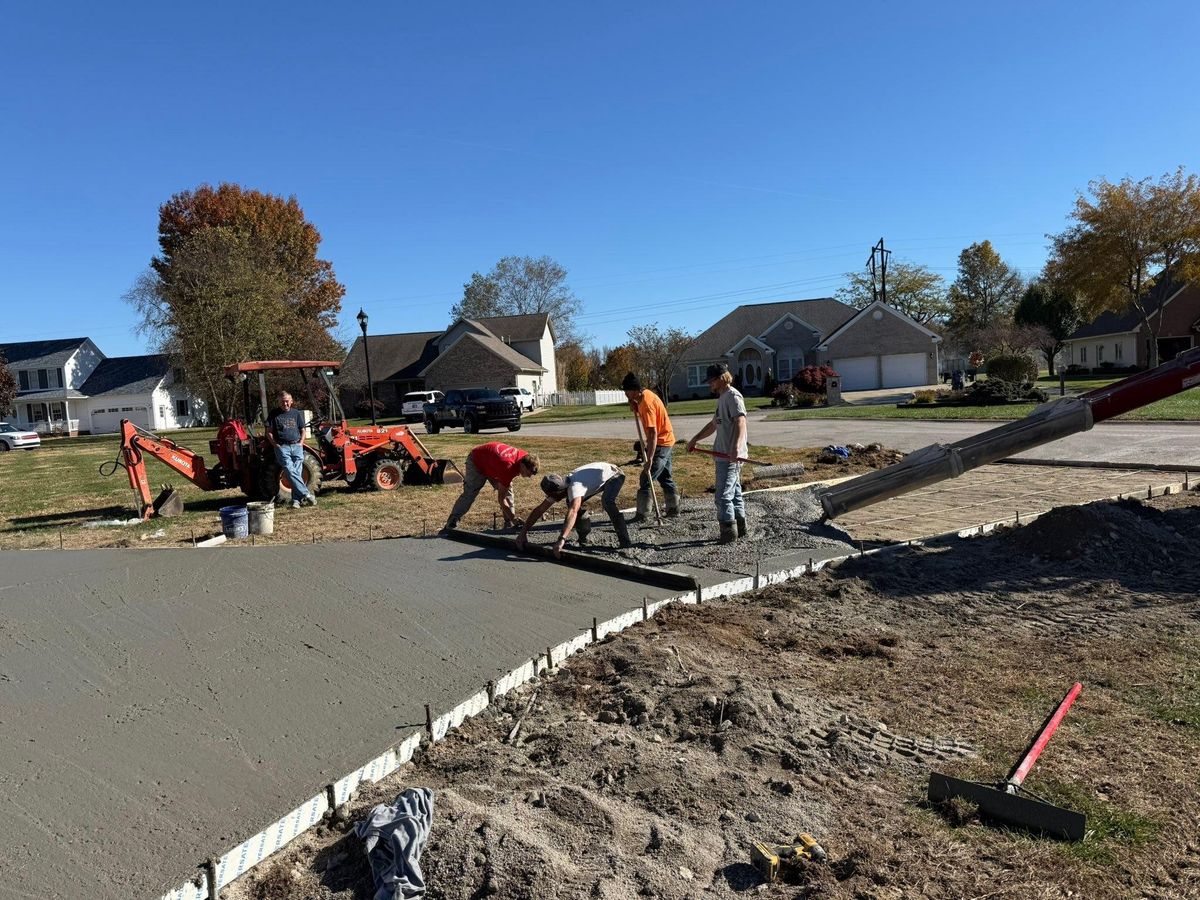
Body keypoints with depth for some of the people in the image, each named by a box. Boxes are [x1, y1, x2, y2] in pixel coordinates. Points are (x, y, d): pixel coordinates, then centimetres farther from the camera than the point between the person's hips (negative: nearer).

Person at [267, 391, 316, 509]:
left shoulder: (296, 413, 13)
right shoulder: (274, 414, 5)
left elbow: (302, 430, 20)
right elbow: (269, 432, 6)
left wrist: (301, 443, 5)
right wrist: (276, 445, -3)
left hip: (296, 446, 3)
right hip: (282, 447, -2)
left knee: (297, 473, -5)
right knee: (290, 471, -17)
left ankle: (296, 500, -4)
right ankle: (306, 494, -23)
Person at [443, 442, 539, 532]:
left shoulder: (524, 457, -23)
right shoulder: (508, 467, -44)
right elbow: (501, 499, -37)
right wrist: (515, 519, -37)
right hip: (476, 461, -7)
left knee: (508, 492, -4)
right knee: (469, 494, -12)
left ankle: (509, 525, 1)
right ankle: (451, 524, -5)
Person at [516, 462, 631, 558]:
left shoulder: (574, 487, -39)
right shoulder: (557, 489, -13)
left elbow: (573, 512, -55)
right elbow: (539, 510, -9)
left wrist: (561, 540, -63)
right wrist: (522, 534, -15)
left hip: (614, 474, -9)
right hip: (602, 479, 9)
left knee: (607, 501, -36)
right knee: (572, 503, 0)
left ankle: (624, 541, -29)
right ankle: (583, 537, 11)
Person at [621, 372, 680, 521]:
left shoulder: (647, 403, -25)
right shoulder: (645, 394, 3)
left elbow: (653, 433, -29)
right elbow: (642, 413, 18)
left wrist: (649, 459, -31)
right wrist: (635, 407, -4)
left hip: (661, 443, -10)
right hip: (666, 441, 10)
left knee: (646, 479, -6)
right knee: (665, 477, 18)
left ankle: (642, 515, -2)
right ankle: (673, 509, 26)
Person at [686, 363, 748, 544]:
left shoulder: (733, 396, -13)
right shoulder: (722, 398, 19)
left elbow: (740, 422, -26)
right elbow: (714, 424, 30)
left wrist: (736, 447, -39)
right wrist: (695, 439, 25)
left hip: (730, 456, -11)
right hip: (724, 455, 11)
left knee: (724, 495, -9)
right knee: (734, 492, 16)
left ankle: (729, 533, -2)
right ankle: (740, 528, 25)